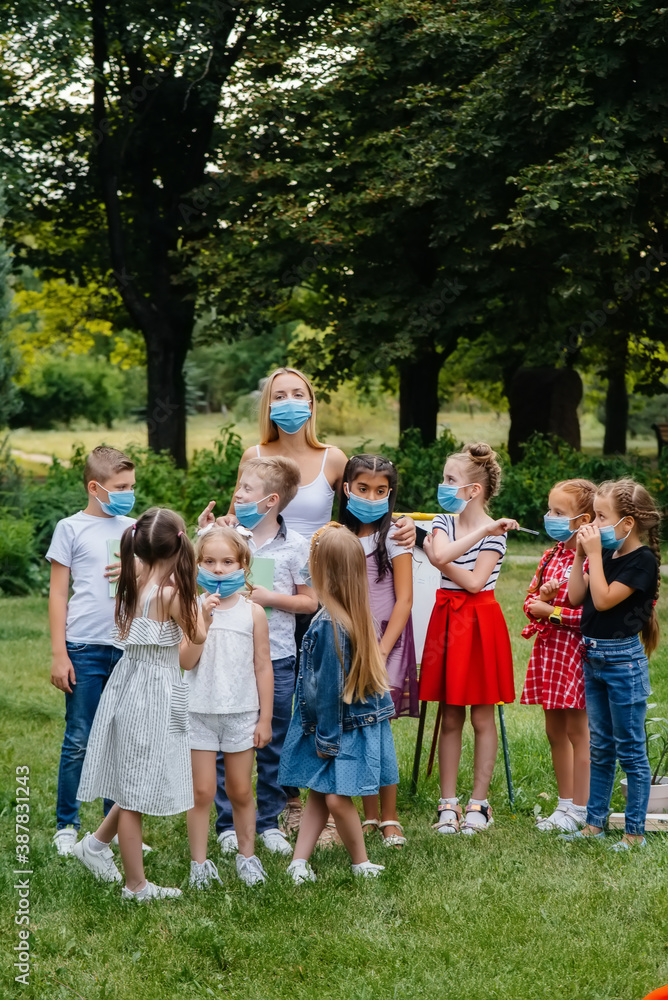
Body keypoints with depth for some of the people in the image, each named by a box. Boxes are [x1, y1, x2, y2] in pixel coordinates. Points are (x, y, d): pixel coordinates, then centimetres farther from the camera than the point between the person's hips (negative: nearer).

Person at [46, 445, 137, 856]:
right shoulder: (71, 529, 0)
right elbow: (58, 594, 0)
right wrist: (59, 654, -5)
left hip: (128, 648, 4)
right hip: (85, 649, -4)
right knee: (79, 741, -1)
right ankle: (66, 826, 9)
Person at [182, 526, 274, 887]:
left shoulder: (252, 612, 0)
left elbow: (263, 667, 3)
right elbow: (186, 661, -12)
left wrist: (265, 718, 1)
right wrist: (203, 620, -22)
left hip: (242, 714, 1)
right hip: (200, 712, 0)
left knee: (241, 791, 9)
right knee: (202, 791, 0)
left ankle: (247, 856, 23)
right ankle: (199, 863, 8)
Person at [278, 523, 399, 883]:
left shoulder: (328, 624, -24)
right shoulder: (356, 615, 2)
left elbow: (329, 686, -19)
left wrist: (327, 737, -11)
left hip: (343, 724, -9)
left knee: (335, 798, -4)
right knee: (318, 793, 8)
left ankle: (361, 863, 10)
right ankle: (299, 861, 9)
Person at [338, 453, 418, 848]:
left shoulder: (393, 536, -4)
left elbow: (404, 600, -8)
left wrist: (381, 651, -15)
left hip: (385, 640, -4)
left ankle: (390, 818, 1)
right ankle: (370, 816, 13)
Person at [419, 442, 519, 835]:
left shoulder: (494, 532, -6)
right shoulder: (444, 523, 7)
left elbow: (475, 582, -15)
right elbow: (441, 554, -16)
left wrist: (442, 561, -8)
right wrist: (482, 531, -20)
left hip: (480, 622, -5)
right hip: (447, 620, 5)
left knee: (482, 717, 2)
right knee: (449, 718, 7)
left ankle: (479, 802, 10)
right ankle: (448, 803, 12)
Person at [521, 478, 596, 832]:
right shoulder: (551, 555, 11)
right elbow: (530, 600, 15)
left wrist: (550, 611, -16)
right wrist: (539, 599, -7)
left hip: (575, 650, -8)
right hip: (548, 649, 9)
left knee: (577, 730, -1)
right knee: (555, 730, 14)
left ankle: (580, 810, 6)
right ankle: (565, 803, 23)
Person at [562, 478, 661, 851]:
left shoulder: (642, 561, -15)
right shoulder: (606, 555, 9)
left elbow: (603, 599, -21)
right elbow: (575, 597, 9)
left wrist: (595, 554, -17)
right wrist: (581, 554, 3)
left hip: (623, 660, -8)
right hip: (593, 656, 8)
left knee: (630, 750, 0)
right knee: (600, 747, 15)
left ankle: (636, 831, 6)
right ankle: (596, 821, 23)